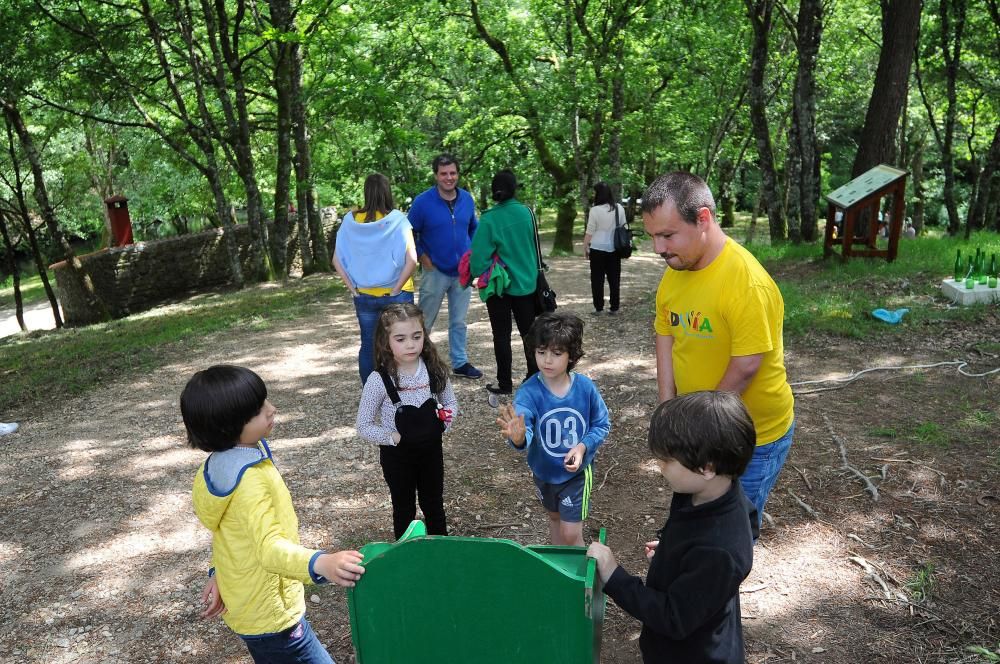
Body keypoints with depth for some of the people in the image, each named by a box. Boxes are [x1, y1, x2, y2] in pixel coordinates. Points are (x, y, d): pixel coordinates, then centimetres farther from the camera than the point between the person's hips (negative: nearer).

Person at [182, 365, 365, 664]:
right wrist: (321, 563, -59)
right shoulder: (250, 480, -32)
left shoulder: (225, 461, -1)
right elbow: (270, 547, -44)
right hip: (269, 613, -10)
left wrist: (220, 572, 20)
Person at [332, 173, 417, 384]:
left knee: (367, 345, 14)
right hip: (395, 295, -3)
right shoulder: (397, 220, -11)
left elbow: (337, 260, -1)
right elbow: (411, 260, -19)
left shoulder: (351, 220, -1)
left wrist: (353, 288, 2)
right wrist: (397, 289, -10)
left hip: (364, 295, 3)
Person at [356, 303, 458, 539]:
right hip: (397, 456, -3)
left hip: (431, 449, 3)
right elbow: (364, 426, -14)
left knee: (434, 504, 22)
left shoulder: (434, 370, -11)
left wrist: (445, 420, -13)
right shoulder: (379, 380, -21)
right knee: (404, 508, 17)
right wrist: (394, 437, -23)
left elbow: (450, 403, 5)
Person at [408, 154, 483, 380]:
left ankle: (460, 363, 24)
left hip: (462, 271, 4)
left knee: (459, 321, 13)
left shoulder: (467, 198, 1)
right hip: (435, 271, -4)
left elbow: (474, 227, 16)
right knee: (425, 322, 5)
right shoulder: (422, 202, -12)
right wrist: (422, 258, -8)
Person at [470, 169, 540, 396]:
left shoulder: (489, 218, -16)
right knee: (529, 331, 14)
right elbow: (534, 247, 7)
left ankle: (505, 383, 13)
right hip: (526, 282, 4)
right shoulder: (526, 212, -4)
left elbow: (480, 254, -18)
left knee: (502, 335, 7)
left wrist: (476, 272, 1)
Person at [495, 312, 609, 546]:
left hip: (577, 470, -2)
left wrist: (583, 446, -23)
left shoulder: (585, 387, -20)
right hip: (544, 471, 2)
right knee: (555, 517, 27)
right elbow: (522, 426, -41)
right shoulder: (529, 391, -24)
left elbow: (601, 425, -6)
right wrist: (518, 437, -65)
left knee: (571, 533, -1)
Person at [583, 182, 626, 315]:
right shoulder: (619, 208, 5)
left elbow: (589, 232, -9)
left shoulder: (595, 210, -12)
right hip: (614, 249, 4)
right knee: (614, 279, 9)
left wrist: (585, 248, 1)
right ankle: (614, 308, 13)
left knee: (597, 279, 4)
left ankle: (598, 308, 7)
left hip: (598, 249, -4)